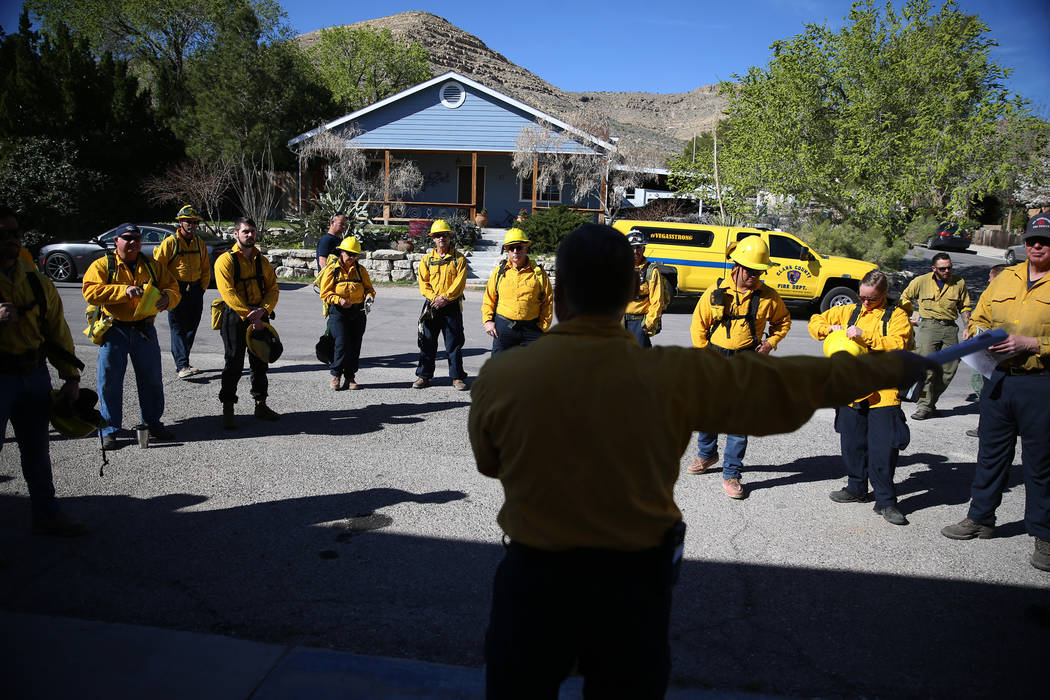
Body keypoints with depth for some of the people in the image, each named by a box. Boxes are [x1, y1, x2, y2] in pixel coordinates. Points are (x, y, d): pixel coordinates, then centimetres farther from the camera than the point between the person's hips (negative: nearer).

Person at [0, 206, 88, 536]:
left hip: (35, 375, 5)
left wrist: (71, 377, 4)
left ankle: (45, 514, 31)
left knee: (36, 449, 17)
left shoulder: (37, 282, 6)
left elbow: (57, 331, 8)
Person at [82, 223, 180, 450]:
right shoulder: (102, 265, 0)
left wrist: (167, 297, -17)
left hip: (145, 330, 3)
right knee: (110, 382, 0)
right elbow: (90, 292, -14)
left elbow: (172, 287, 7)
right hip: (114, 331, -3)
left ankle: (153, 424, 26)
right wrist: (123, 290, -25)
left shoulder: (152, 266, 10)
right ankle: (109, 430, 12)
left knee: (152, 379, 10)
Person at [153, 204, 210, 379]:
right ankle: (182, 366, -14)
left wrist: (203, 286, 10)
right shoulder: (170, 242, -4)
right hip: (176, 291, -5)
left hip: (195, 290, 5)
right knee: (178, 328, -7)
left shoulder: (200, 243, 11)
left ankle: (179, 359, 23)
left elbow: (205, 268, 19)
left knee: (191, 328, 9)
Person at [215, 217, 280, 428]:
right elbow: (228, 293, -16)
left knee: (260, 363, 13)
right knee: (234, 365, -2)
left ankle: (261, 405, 25)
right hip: (235, 318, -5)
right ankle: (227, 410, 7)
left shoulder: (262, 261, 11)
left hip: (259, 317, 6)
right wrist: (250, 316, -21)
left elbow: (272, 288, 6)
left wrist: (263, 310, -13)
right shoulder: (226, 260, -7)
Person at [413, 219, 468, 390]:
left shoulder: (459, 258, 2)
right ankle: (423, 376, 15)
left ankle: (457, 377, 11)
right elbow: (423, 282, 3)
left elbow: (459, 282, -7)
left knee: (454, 344, 2)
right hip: (431, 305, 2)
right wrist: (434, 297, -12)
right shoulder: (427, 259, 9)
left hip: (452, 306, -2)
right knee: (427, 343, 6)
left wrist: (445, 298, -16)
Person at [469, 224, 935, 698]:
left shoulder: (500, 377, -15)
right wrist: (892, 367, 13)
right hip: (633, 584, 1)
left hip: (535, 578, 0)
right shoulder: (677, 376, -14)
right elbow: (798, 381, -2)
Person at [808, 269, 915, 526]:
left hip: (883, 392, -4)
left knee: (884, 448, -6)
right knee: (852, 444, 13)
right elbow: (815, 321, 17)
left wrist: (865, 336, -24)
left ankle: (885, 501, 4)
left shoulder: (896, 315, 1)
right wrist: (830, 328, -3)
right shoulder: (849, 311, 13)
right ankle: (856, 488, 30)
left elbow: (898, 344, -15)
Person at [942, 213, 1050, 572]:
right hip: (999, 378, 5)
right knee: (991, 451, 15)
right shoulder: (1006, 278, 12)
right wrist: (984, 336, -2)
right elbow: (978, 319, 18)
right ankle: (980, 519, 28)